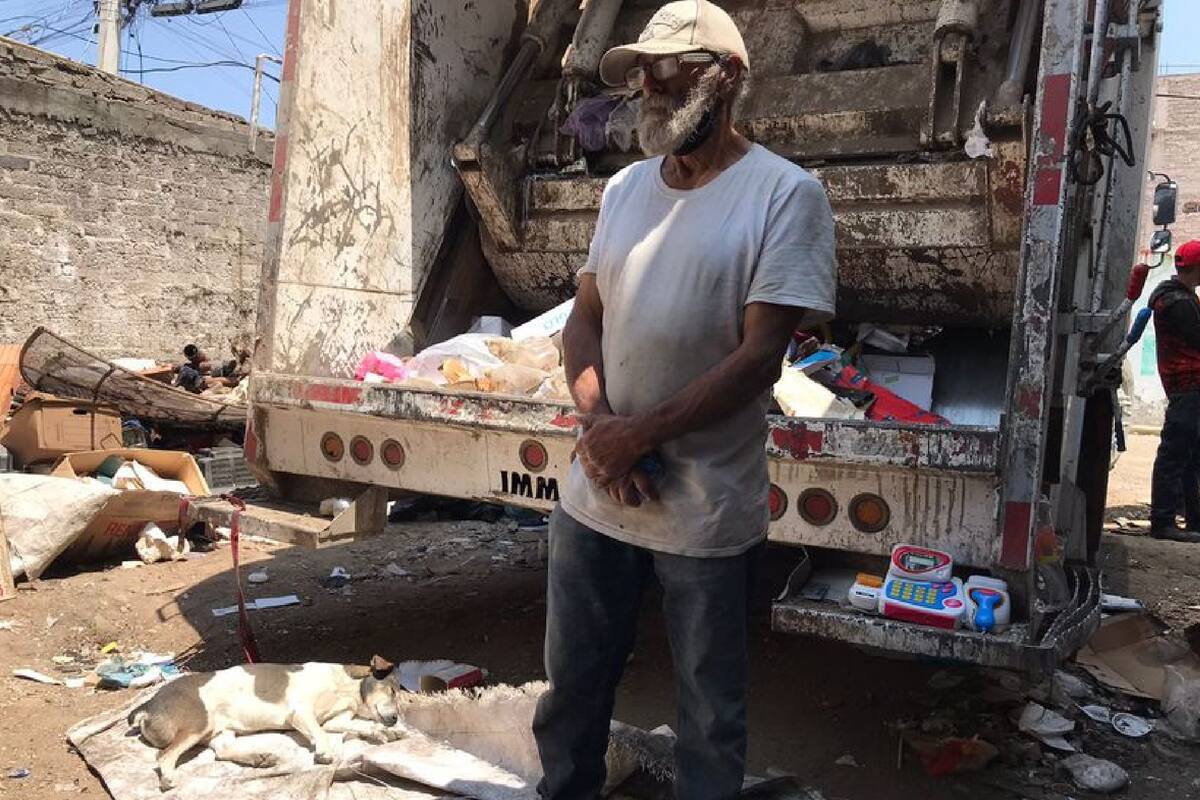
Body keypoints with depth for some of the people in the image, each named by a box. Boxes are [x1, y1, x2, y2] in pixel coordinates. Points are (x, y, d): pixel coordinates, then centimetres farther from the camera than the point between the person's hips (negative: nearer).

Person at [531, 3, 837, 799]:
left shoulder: (785, 194, -10)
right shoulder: (624, 188, 8)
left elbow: (760, 356, -15)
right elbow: (585, 318, 9)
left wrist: (637, 435, -14)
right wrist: (598, 422, -9)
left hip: (708, 509, -5)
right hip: (594, 494, 5)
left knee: (711, 705, 13)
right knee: (573, 679, 19)